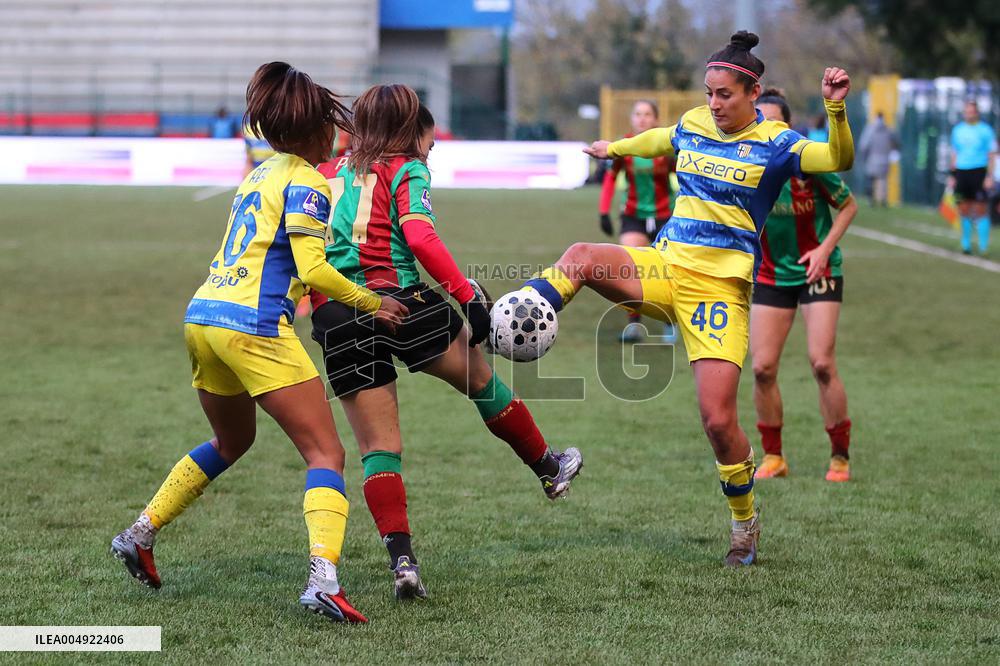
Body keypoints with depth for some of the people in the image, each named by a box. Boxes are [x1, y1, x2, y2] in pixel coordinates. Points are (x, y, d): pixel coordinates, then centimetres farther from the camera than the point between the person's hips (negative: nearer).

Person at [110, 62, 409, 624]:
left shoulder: (264, 173, 19)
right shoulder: (305, 183, -6)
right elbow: (312, 269, -15)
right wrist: (370, 303, -4)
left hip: (203, 316, 9)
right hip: (253, 325, -9)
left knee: (232, 441, 29)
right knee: (325, 453, -6)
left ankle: (140, 534, 28)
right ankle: (324, 578, -24)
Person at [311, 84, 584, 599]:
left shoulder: (329, 172, 19)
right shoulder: (405, 171, 3)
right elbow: (421, 238, -13)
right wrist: (469, 296, -14)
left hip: (332, 319, 4)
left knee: (378, 448, 7)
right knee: (480, 379, 20)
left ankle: (401, 559, -5)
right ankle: (548, 469, 35)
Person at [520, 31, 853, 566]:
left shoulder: (773, 143, -3)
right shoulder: (692, 126, 11)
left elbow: (838, 160, -18)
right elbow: (660, 140, 35)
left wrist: (836, 108, -34)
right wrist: (614, 149, 52)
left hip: (721, 287, -4)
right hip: (664, 266, 4)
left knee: (718, 420, -9)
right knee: (580, 258, -28)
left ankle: (744, 523, 13)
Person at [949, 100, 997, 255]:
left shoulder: (985, 130, -1)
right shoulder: (958, 130, 12)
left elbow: (991, 155, -2)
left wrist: (990, 176, -10)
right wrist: (952, 176, 14)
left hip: (979, 172, -4)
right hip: (961, 172, 4)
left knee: (980, 210, -7)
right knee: (964, 211, 4)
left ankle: (984, 247, -3)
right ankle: (966, 245, 14)